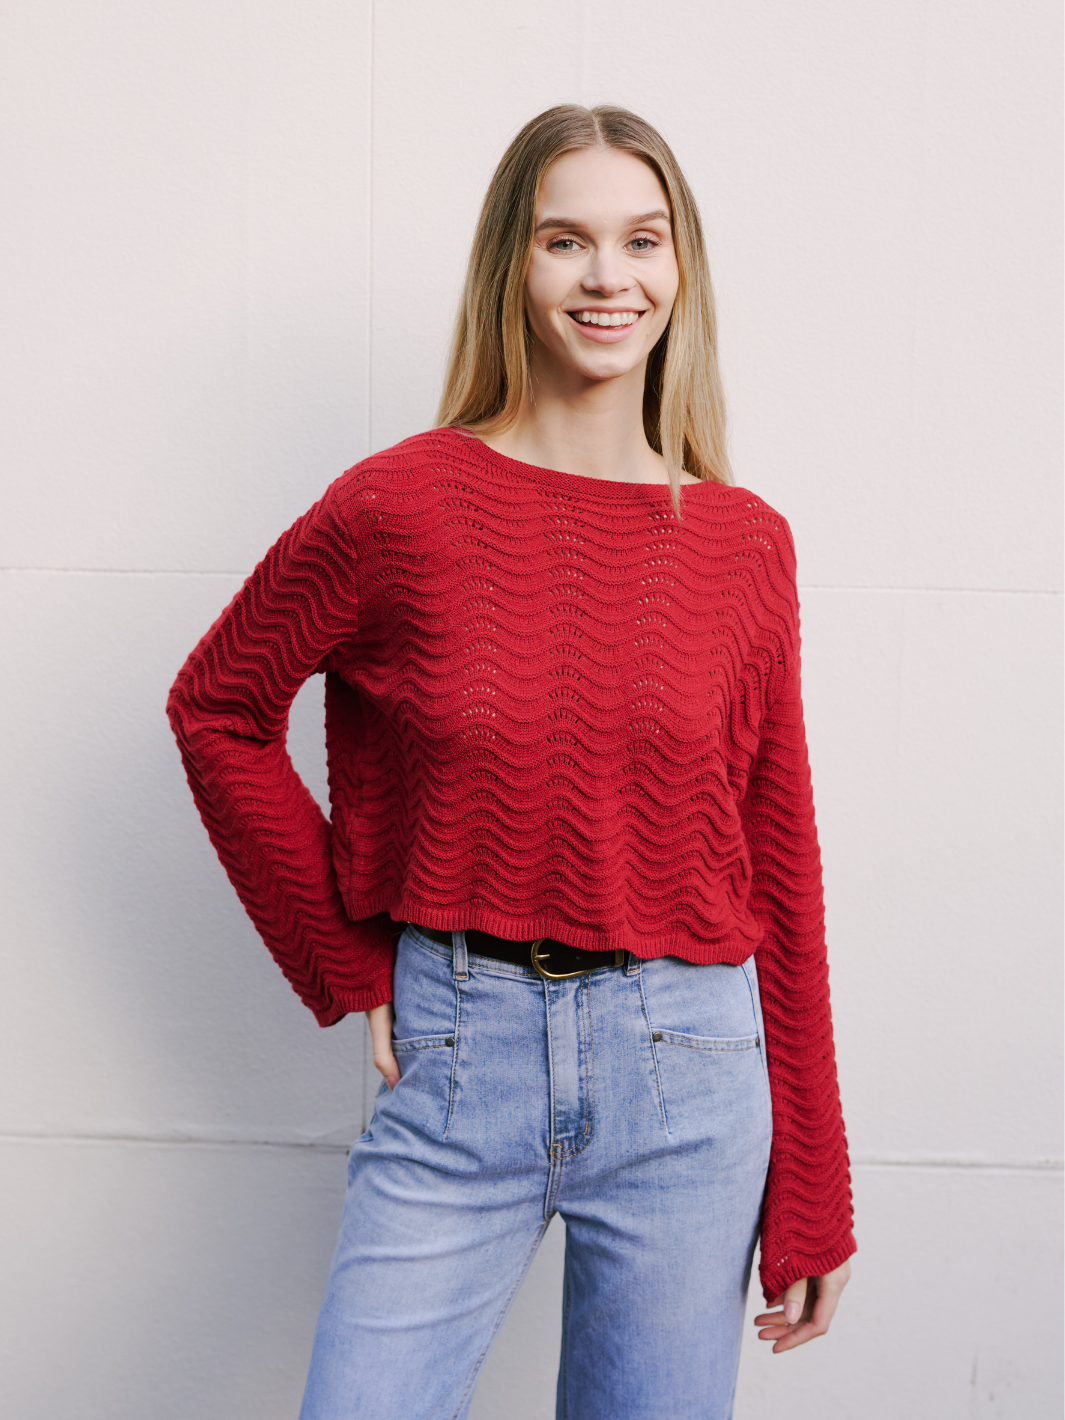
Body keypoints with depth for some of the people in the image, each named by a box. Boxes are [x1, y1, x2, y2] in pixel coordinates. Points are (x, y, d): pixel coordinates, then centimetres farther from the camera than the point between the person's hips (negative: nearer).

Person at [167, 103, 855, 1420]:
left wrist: (811, 1196, 5)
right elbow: (217, 710, 7)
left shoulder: (744, 543, 0)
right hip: (456, 1062, -1)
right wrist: (348, 967, 2)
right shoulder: (399, 504, -6)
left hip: (688, 1076, 2)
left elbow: (778, 870, 3)